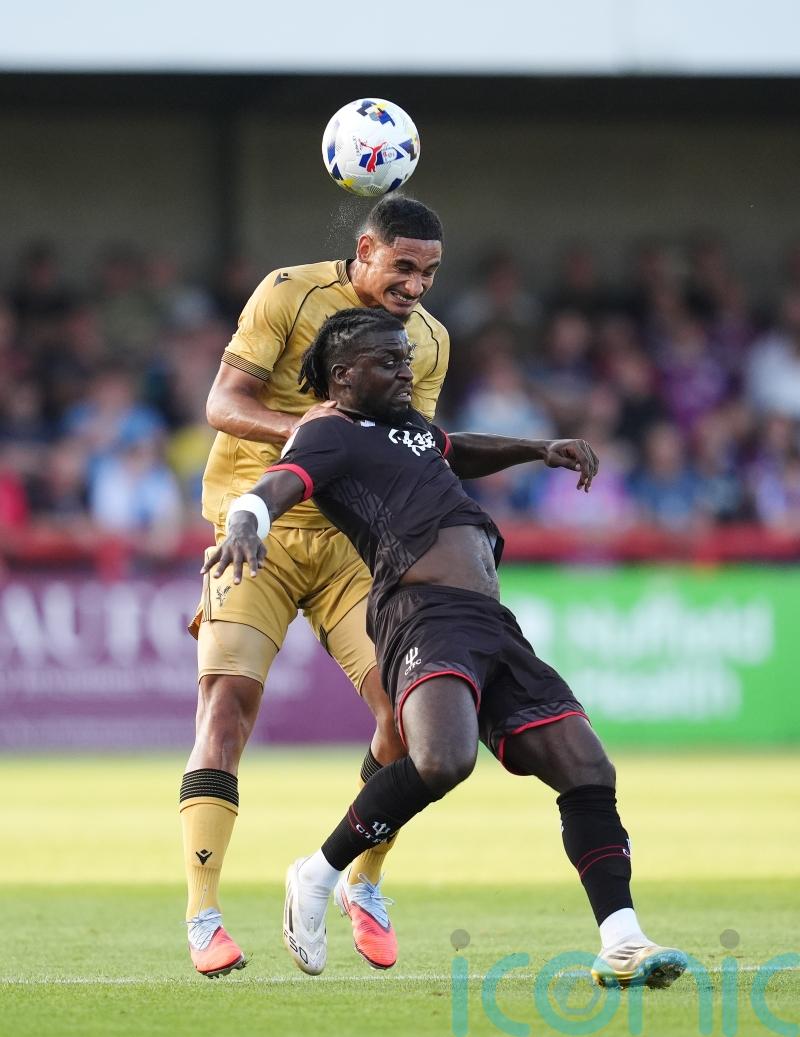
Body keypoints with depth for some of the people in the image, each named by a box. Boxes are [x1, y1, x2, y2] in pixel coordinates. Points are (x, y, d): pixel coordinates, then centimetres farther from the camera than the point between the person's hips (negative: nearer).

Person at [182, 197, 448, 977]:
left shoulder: (429, 342, 7)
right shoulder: (289, 294, -8)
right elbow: (222, 405, -14)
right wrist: (299, 427, -32)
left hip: (349, 539, 4)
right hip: (257, 529, -4)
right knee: (228, 697, -18)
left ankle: (363, 883, 13)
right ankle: (203, 918, -19)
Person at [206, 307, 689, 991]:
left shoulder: (406, 425, 30)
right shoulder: (332, 434, 4)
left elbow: (457, 454, 53)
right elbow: (273, 489, -16)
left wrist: (538, 450, 44)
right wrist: (245, 528, -38)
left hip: (494, 626, 9)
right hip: (427, 616, -9)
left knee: (588, 771, -2)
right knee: (444, 759, -35)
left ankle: (621, 945, -5)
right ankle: (319, 877, -14)